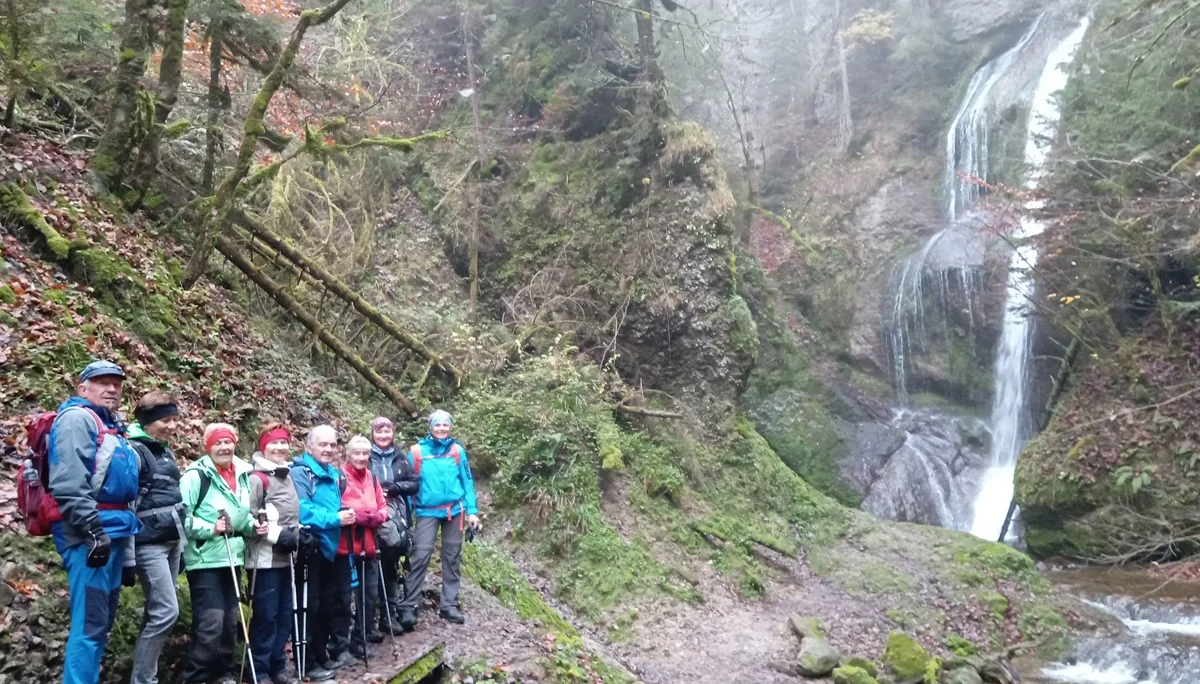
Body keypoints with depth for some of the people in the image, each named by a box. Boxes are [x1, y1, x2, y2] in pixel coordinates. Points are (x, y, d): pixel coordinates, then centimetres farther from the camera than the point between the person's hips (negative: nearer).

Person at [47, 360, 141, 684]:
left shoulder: (112, 427, 23)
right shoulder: (77, 418, -7)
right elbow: (69, 484, -20)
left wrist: (128, 557, 24)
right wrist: (93, 532, -24)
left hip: (113, 533, 10)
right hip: (90, 536, -10)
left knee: (102, 622, 13)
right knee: (90, 624, -9)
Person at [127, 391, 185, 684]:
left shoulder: (166, 451, 14)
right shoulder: (134, 451, -11)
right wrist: (127, 555, -19)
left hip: (172, 541, 8)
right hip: (149, 544, -8)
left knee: (156, 612, 11)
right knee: (166, 612, -11)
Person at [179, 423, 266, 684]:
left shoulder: (242, 475, 9)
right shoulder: (196, 475, -13)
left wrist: (253, 526, 2)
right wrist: (210, 528, -25)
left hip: (232, 558, 8)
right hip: (205, 560, -7)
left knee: (230, 620, 14)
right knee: (211, 622, -11)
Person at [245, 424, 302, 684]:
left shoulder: (288, 478, 14)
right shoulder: (257, 479, -10)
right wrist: (278, 534, -18)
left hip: (285, 557, 7)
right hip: (264, 558, -7)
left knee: (285, 614, 10)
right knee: (266, 616, -4)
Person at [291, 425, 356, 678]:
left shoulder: (334, 474, 13)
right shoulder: (299, 473, -13)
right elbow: (302, 512, -25)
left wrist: (346, 515, 4)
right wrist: (335, 518, -24)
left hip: (330, 548, 9)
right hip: (309, 549, -9)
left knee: (328, 605, 17)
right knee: (310, 607, -3)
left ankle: (322, 656, 30)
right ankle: (307, 664, 7)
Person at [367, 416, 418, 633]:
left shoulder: (401, 457, 9)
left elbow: (414, 483, 7)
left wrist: (394, 487, -9)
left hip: (397, 518, 3)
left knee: (392, 564, 8)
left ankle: (390, 612, 16)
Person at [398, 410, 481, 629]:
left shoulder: (457, 450, 3)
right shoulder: (417, 451, -2)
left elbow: (467, 482, 6)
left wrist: (472, 511, 0)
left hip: (455, 510, 2)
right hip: (427, 512, -2)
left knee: (452, 557, 8)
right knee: (421, 556, -11)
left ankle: (449, 604, 16)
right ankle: (408, 606, -6)